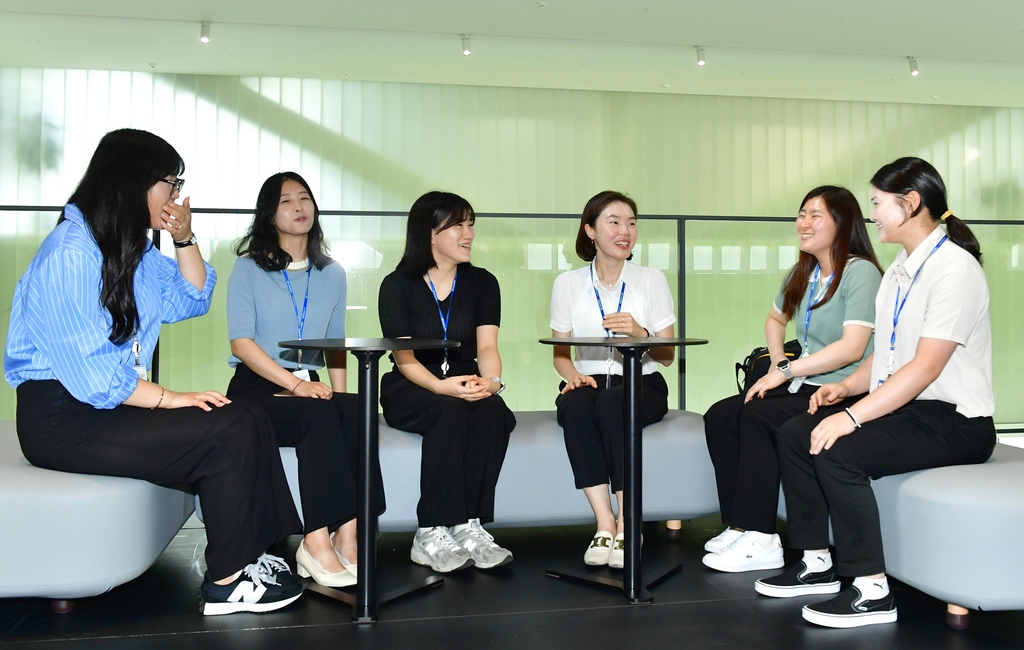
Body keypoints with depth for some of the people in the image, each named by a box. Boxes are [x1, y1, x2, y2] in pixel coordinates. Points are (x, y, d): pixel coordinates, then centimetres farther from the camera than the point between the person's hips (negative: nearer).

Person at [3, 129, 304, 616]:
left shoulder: (132, 249, 12)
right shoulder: (72, 255, -19)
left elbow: (190, 300, 19)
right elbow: (91, 373, -24)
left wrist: (184, 238, 5)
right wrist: (171, 398, -20)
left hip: (109, 404, 9)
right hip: (63, 417, -9)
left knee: (250, 422, -7)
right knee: (226, 433, -20)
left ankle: (246, 555, -4)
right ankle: (226, 583, -8)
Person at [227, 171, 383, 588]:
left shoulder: (331, 274, 16)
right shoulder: (248, 269, 3)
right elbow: (241, 341, -8)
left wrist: (338, 392, -3)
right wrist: (294, 383, -20)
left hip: (309, 388, 4)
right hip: (256, 389, -4)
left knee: (353, 411, -31)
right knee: (322, 416, -35)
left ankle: (346, 535, -33)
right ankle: (320, 542, -32)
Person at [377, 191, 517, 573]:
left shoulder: (482, 283, 6)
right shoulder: (398, 286, -3)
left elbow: (487, 346, -4)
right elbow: (404, 357, -13)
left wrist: (491, 380, -26)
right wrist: (443, 386, -31)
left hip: (465, 386, 3)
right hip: (411, 392, -3)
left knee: (492, 410, -30)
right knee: (450, 412, -34)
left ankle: (469, 527, -27)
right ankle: (432, 534, -30)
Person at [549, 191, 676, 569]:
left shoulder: (652, 280, 6)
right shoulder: (567, 284, 8)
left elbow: (667, 356, 4)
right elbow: (560, 353, 9)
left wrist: (640, 333, -17)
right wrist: (573, 374, -14)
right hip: (588, 382, 1)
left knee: (610, 403, -35)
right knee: (574, 405, -34)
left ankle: (627, 524, -27)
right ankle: (604, 523, -31)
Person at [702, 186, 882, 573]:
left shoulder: (860, 272, -11)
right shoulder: (802, 273, 15)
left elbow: (852, 348, -22)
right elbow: (775, 319, 31)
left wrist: (786, 371, -19)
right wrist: (778, 365, 12)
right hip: (804, 386, 8)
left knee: (757, 417, -28)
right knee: (719, 417, -11)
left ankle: (760, 541, -21)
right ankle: (740, 526, -9)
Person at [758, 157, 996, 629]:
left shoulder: (954, 269, -16)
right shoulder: (899, 269, 13)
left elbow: (926, 366, -24)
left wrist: (853, 417, -27)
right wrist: (846, 387, 0)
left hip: (953, 421, -9)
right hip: (903, 406, 9)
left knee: (838, 451, -28)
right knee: (795, 434, -2)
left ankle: (871, 591, -15)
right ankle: (818, 563, 7)